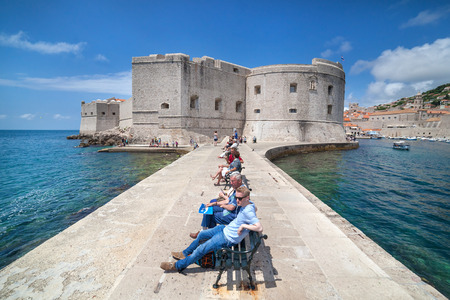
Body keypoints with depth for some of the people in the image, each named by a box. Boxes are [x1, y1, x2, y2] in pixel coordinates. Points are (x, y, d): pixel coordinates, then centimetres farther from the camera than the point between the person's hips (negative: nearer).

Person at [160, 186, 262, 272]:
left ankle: (179, 265, 16)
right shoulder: (247, 203, -5)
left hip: (228, 239, -9)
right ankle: (185, 254, 38)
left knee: (201, 249, -3)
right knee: (201, 234, 18)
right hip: (225, 228, 9)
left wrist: (243, 226, -30)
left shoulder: (248, 212, -30)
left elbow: (260, 228, -37)